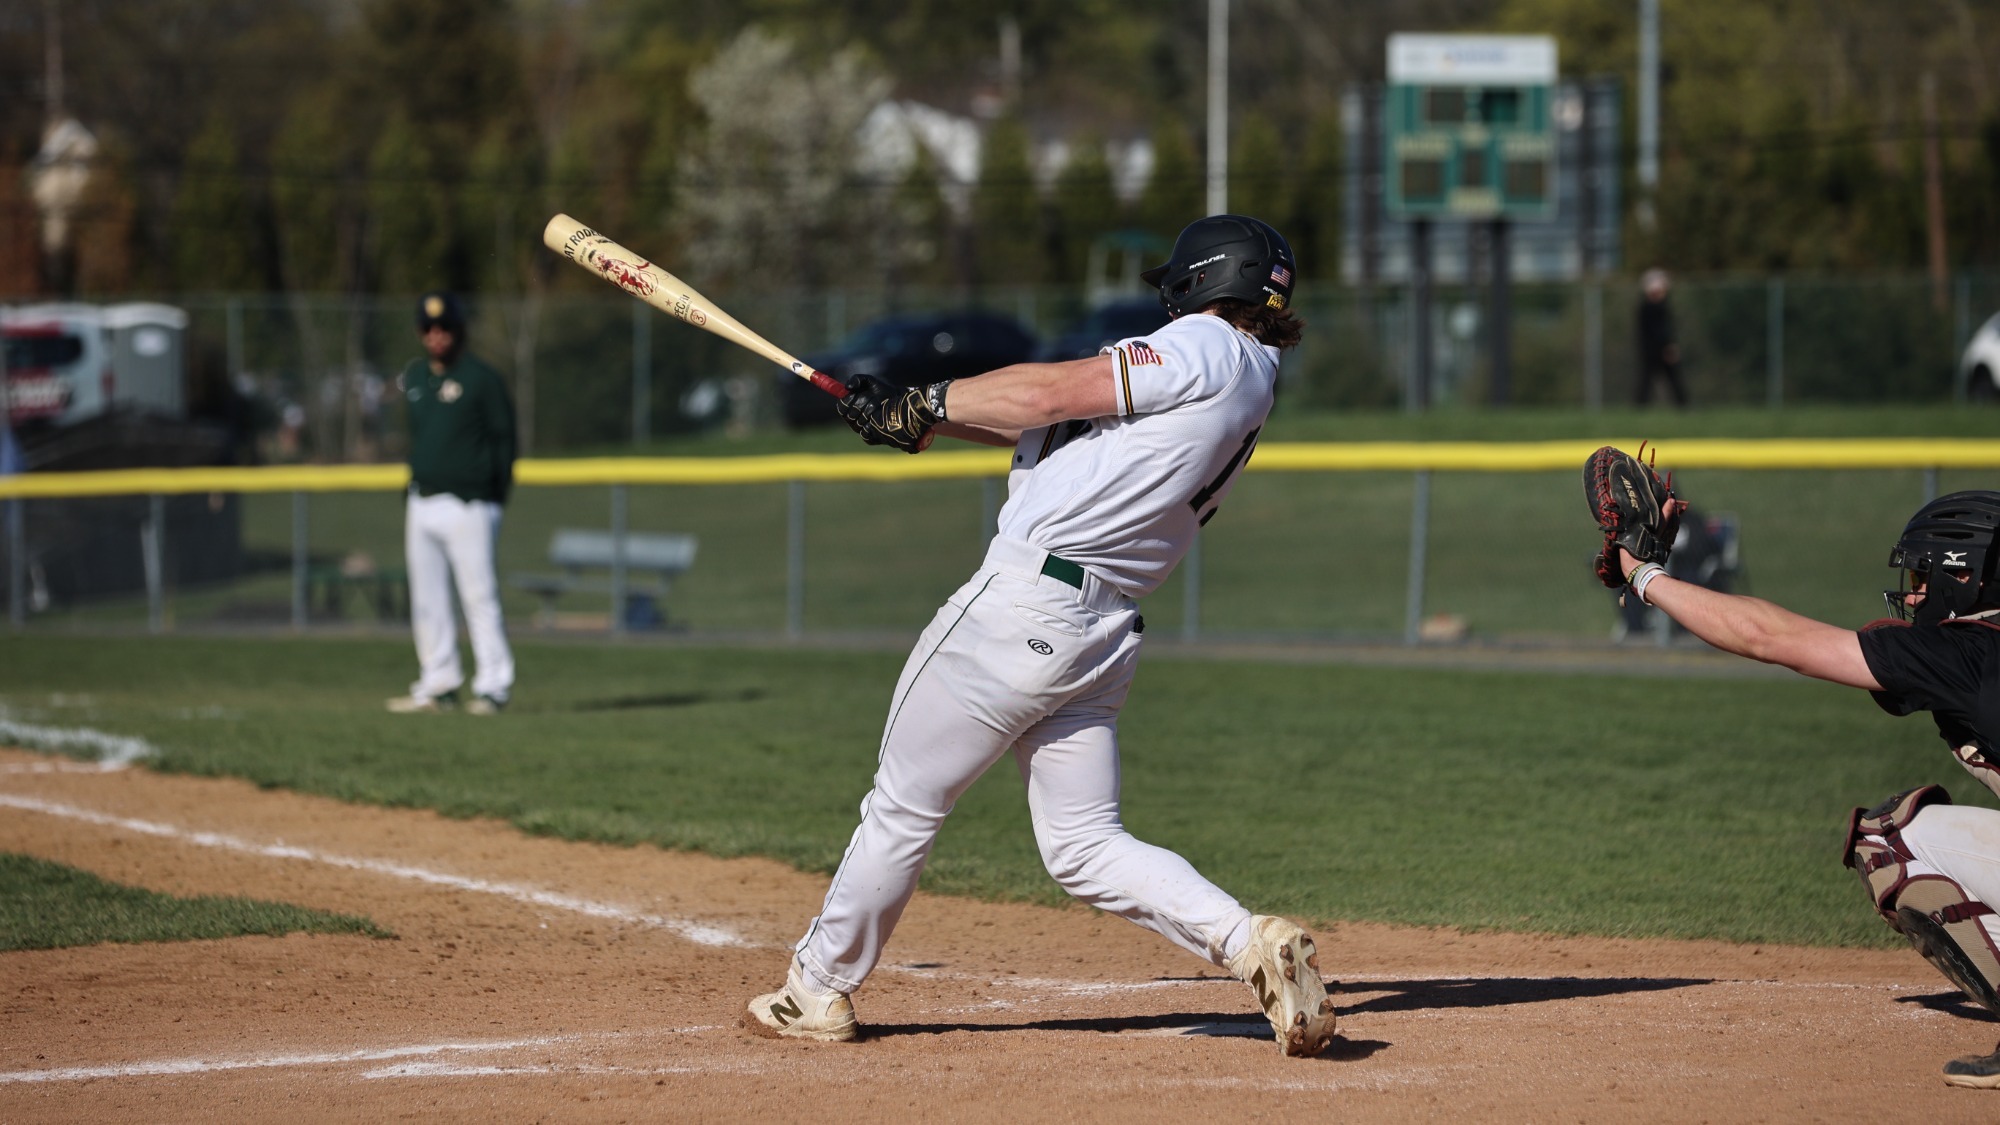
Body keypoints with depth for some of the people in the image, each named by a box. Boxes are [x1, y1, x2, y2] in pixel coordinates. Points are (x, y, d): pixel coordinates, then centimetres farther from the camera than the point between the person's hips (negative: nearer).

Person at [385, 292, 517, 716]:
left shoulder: (483, 379, -5)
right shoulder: (412, 377, 15)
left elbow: (504, 439, -6)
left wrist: (494, 501, -10)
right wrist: (410, 497, 15)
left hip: (467, 506, -7)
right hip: (422, 503, 7)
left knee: (479, 596, -8)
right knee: (426, 601, 9)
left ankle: (492, 685, -4)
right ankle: (438, 684, 15)